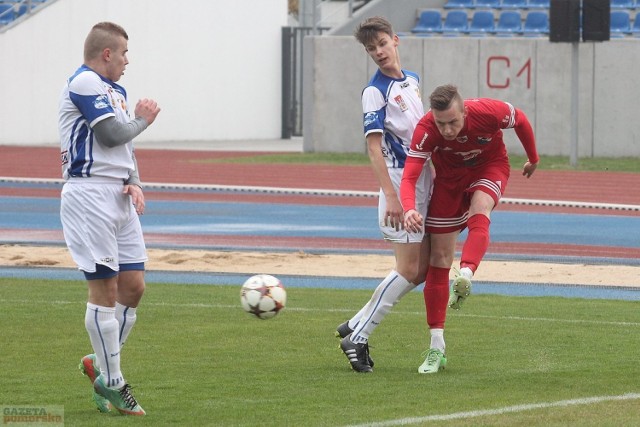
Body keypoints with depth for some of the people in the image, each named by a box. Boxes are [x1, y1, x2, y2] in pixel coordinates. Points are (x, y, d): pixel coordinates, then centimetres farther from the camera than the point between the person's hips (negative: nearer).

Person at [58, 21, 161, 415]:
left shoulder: (115, 90, 20)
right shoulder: (85, 83, -10)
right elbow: (111, 134, -17)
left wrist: (135, 184, 3)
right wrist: (142, 119, 2)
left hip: (119, 197, 9)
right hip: (90, 194, -9)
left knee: (133, 285, 7)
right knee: (105, 289, -7)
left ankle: (100, 366, 19)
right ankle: (111, 383, -2)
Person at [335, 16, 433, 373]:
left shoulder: (413, 80, 12)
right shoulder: (375, 91, -11)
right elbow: (374, 145, -17)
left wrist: (434, 176, 19)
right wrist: (390, 196, -24)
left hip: (422, 182, 8)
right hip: (400, 184, -8)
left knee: (421, 270, 7)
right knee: (408, 269, -10)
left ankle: (356, 326, 14)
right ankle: (357, 338, -2)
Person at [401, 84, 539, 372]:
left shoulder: (488, 112, -31)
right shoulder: (426, 130, -31)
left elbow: (520, 120, -8)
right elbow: (409, 176, -37)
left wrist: (533, 159, 8)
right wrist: (409, 208, -59)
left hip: (490, 167, -1)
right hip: (449, 177, 1)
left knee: (479, 214, -37)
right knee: (439, 259, -3)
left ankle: (466, 275, -59)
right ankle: (436, 349, 2)